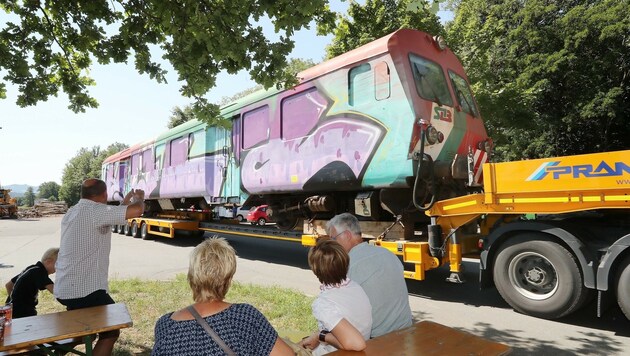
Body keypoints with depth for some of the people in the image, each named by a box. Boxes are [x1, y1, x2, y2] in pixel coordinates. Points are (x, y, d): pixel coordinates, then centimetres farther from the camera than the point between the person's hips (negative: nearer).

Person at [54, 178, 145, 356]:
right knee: (111, 331, 5)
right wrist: (139, 198, -5)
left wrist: (124, 202, 27)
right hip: (84, 290, -10)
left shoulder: (72, 212, 12)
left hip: (64, 289, 10)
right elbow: (137, 210, -27)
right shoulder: (95, 210, -18)